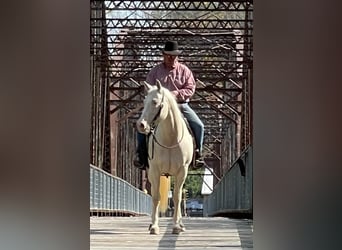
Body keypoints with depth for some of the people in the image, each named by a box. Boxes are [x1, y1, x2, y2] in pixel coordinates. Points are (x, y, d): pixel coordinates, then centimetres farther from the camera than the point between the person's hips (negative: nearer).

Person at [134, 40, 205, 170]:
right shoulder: (155, 71, 7)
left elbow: (190, 89, -1)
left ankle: (198, 153, -1)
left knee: (199, 126, -17)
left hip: (181, 105, 0)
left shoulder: (184, 70, 6)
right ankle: (141, 154, -3)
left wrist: (176, 94, -18)